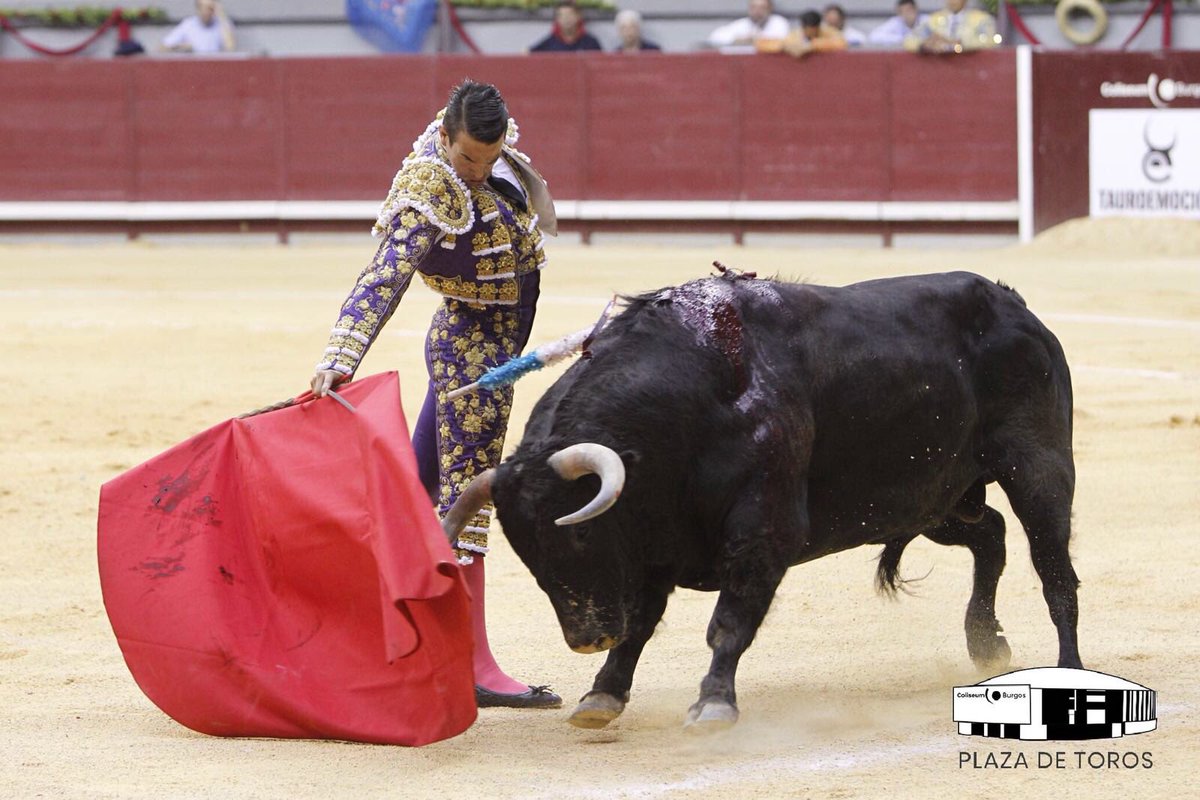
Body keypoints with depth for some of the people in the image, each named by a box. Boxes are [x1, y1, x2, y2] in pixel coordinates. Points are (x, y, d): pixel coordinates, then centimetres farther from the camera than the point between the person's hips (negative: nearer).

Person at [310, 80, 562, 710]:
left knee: (421, 481, 17)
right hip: (474, 347, -10)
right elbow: (384, 280, -37)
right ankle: (474, 667, -13)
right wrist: (339, 361, -47)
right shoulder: (428, 196, -28)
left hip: (482, 343, 10)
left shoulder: (487, 135, -4)